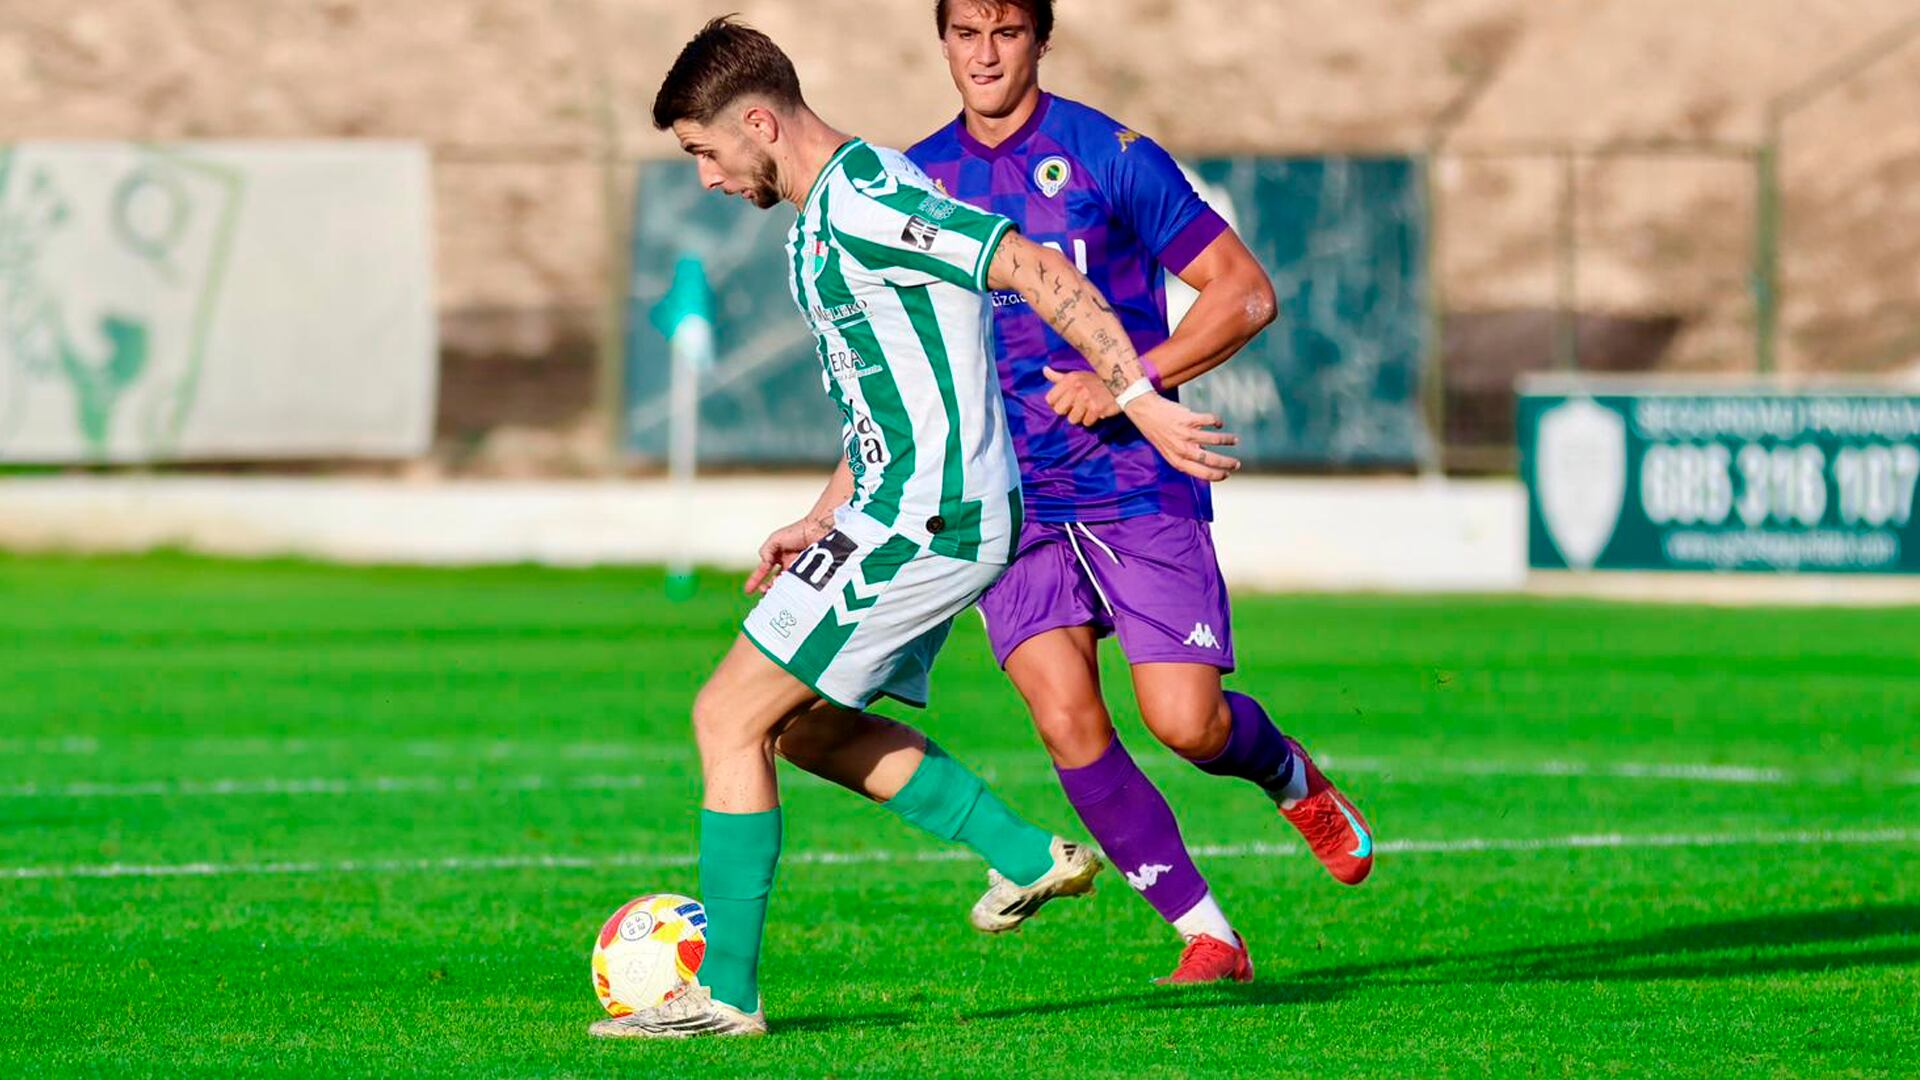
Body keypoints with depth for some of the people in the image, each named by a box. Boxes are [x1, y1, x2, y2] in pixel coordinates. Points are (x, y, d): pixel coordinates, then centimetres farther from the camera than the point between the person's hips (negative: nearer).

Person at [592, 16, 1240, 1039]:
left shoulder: (865, 206, -19)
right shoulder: (819, 220, 15)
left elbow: (1043, 276, -23)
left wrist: (1139, 400, -24)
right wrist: (823, 520, 23)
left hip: (922, 523, -11)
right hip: (906, 514, 11)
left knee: (728, 717, -7)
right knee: (806, 726, 22)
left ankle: (725, 992, -3)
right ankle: (1031, 857, 22)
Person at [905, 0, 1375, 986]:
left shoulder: (1110, 157, -6)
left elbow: (1246, 293, -5)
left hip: (1137, 486, -3)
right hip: (1007, 499, 3)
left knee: (1186, 722, -10)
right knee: (1066, 719, -14)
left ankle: (1293, 781, 26)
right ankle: (1205, 935, -3)